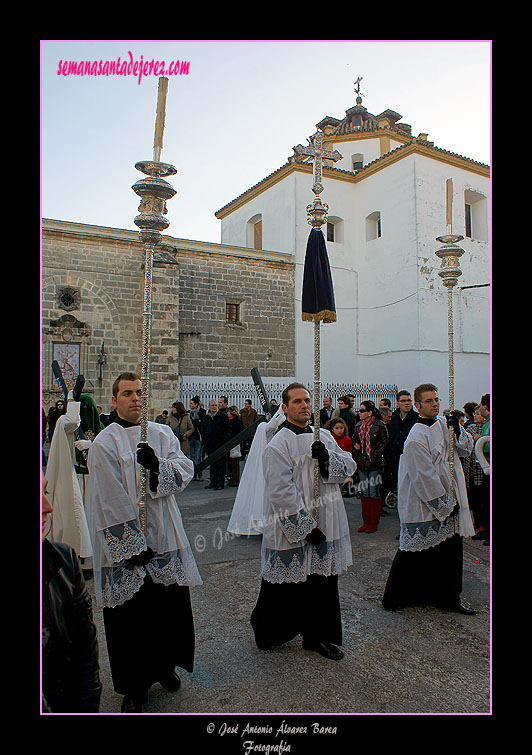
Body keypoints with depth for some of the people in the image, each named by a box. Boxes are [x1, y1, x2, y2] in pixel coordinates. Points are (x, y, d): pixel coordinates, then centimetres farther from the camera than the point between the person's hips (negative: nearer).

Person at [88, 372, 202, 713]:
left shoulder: (163, 434, 6)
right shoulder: (105, 443, -7)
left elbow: (185, 470, -3)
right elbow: (112, 501, -12)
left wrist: (157, 465, -23)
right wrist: (134, 546, -14)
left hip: (165, 539, 4)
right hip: (123, 544, -4)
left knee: (172, 605, 13)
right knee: (130, 615, 7)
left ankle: (165, 664, 38)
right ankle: (134, 688, 26)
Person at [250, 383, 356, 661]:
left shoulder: (324, 436, 8)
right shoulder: (278, 445, -13)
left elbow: (349, 466, 4)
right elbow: (282, 492, -18)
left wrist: (327, 457, -16)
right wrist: (306, 527, -19)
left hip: (325, 527, 6)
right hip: (291, 529, -6)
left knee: (323, 583, 16)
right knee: (285, 586, 9)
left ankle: (319, 636, 34)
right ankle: (267, 631, 34)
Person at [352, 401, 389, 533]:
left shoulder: (380, 425, -6)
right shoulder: (358, 426, 10)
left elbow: (385, 443, -6)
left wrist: (374, 456, -13)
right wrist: (356, 455, 4)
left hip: (375, 464, -5)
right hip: (361, 464, 5)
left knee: (374, 493, -1)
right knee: (364, 493, 9)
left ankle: (374, 523, 11)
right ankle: (366, 522, 19)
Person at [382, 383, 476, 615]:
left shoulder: (443, 424, 5)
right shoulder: (416, 438, -19)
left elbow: (466, 449, 10)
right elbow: (424, 477, -19)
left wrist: (457, 429, -7)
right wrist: (445, 504, -14)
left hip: (449, 501, 8)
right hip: (424, 507, -7)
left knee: (452, 550, 14)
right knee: (413, 554, 3)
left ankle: (449, 598, 31)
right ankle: (392, 598, 21)